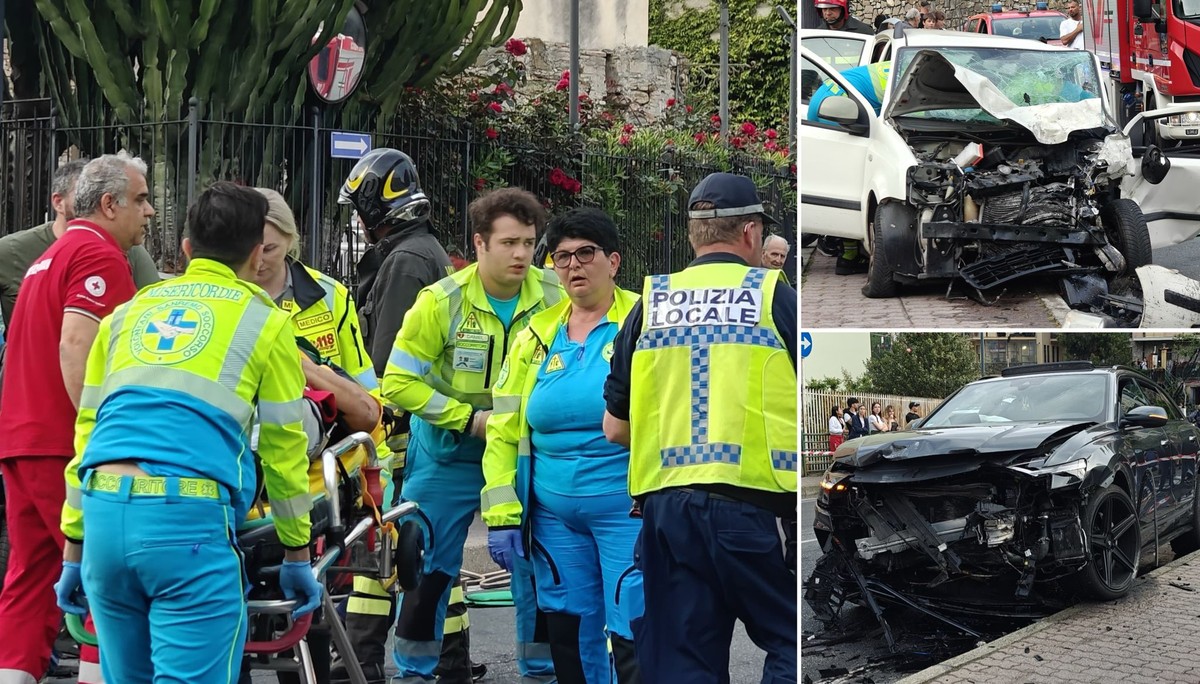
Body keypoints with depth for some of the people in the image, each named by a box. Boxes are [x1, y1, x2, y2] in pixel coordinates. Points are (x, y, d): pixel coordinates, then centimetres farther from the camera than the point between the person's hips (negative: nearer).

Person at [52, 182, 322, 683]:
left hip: (104, 512, 5)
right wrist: (298, 556, 22)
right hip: (190, 519, -5)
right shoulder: (263, 321, 11)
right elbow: (284, 449, 13)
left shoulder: (128, 312, 23)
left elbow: (86, 433, 21)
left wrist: (73, 548, 24)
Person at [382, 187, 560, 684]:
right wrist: (469, 417, -19)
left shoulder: (554, 298, -10)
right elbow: (398, 382, -14)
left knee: (538, 568, 4)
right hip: (450, 453, -2)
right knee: (429, 568, 3)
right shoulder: (442, 301, -15)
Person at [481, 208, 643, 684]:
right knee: (571, 641, 10)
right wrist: (502, 514, 5)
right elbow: (504, 428, 13)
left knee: (634, 641, -9)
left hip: (627, 508, -5)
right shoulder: (538, 336, 12)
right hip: (554, 514, 5)